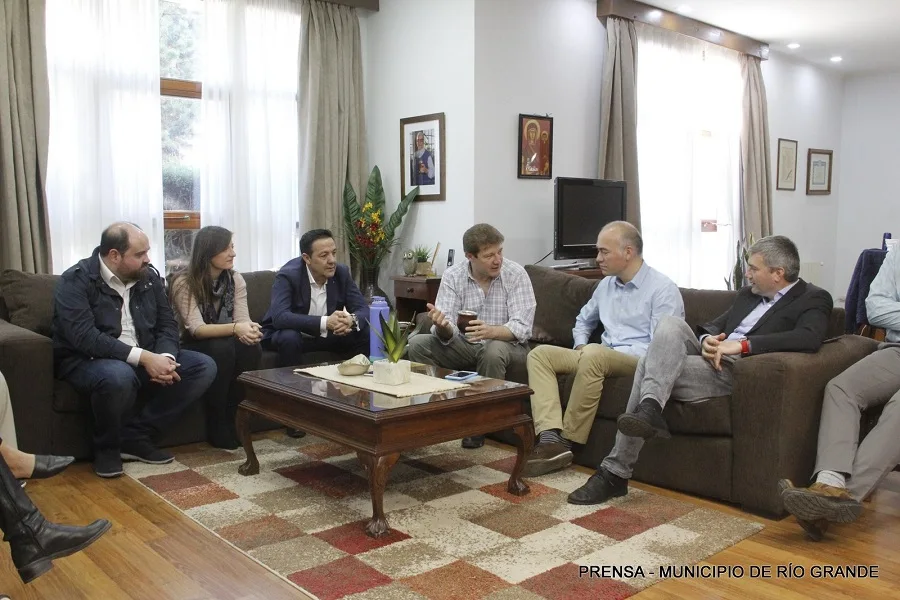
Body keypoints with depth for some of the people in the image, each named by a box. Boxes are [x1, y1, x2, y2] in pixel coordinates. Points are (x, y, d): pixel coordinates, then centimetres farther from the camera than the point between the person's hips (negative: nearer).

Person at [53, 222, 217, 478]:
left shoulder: (149, 277, 5)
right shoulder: (76, 280, -14)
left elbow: (167, 324, 4)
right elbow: (84, 337, -26)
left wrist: (164, 358, -19)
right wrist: (143, 357, -33)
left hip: (146, 358, 7)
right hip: (87, 360, -6)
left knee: (204, 366, -11)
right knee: (119, 376, -41)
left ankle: (135, 436, -9)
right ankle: (107, 447, -9)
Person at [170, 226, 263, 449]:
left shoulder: (236, 279, -2)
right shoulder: (184, 283, -17)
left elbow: (242, 319, -12)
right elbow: (196, 329, -28)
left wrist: (249, 329, -38)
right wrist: (235, 328, -46)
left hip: (225, 344, 4)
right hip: (194, 347, -4)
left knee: (252, 348, -29)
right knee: (222, 348, -36)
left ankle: (233, 419, -13)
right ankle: (217, 426, -20)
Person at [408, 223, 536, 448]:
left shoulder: (516, 275, -14)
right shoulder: (452, 276, -8)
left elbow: (522, 328, -22)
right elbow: (448, 335, -14)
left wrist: (491, 331, -42)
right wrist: (442, 326, -39)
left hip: (507, 345, -3)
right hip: (464, 346, 3)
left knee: (493, 351, -37)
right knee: (417, 344, -16)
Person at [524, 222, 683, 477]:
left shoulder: (663, 289, -8)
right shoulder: (606, 284, 15)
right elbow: (583, 320, 31)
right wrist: (580, 346, 7)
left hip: (640, 361, -8)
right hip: (602, 358, 8)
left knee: (594, 355, -38)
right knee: (540, 354, -10)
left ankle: (567, 441, -24)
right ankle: (551, 438, -29)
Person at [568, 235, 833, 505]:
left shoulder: (814, 299, 2)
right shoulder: (749, 293, 25)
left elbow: (810, 338, -20)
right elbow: (714, 325, 22)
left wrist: (742, 344, -25)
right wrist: (707, 340, -4)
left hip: (735, 372, -7)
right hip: (709, 357, 7)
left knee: (650, 364, -25)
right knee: (670, 324, -24)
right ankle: (648, 409, -36)